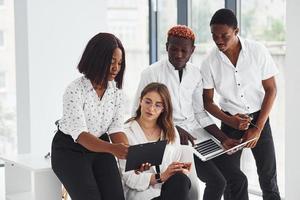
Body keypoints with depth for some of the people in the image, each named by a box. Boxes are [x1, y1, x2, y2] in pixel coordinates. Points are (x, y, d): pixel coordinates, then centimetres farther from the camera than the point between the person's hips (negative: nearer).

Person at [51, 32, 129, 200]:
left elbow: (116, 129, -7)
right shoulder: (75, 91, -22)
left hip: (101, 147, 5)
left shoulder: (116, 90, -4)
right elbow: (80, 135, -29)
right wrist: (113, 148, -45)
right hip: (70, 150, -5)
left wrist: (131, 154, -27)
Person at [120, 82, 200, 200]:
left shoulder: (171, 132, 15)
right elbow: (129, 177, -9)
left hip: (171, 189, 5)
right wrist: (161, 177, -19)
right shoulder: (127, 132, -2)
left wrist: (182, 170, -15)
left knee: (180, 179, -31)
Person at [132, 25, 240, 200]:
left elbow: (200, 113, 12)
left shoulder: (195, 74, 8)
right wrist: (174, 130, -19)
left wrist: (224, 139, 1)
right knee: (217, 180, -17)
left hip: (194, 133, 6)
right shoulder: (151, 74, -8)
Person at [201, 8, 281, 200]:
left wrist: (258, 128, -10)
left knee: (268, 175, 2)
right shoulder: (210, 62, -10)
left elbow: (271, 90, -5)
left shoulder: (258, 51, -12)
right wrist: (230, 121, -17)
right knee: (233, 178, -11)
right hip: (231, 121, 0)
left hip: (259, 118, 0)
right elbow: (208, 101, -1)